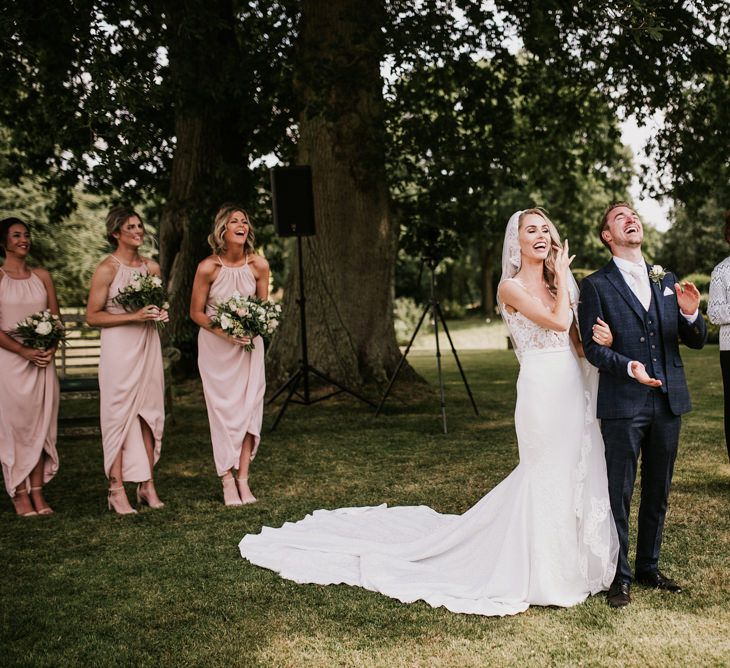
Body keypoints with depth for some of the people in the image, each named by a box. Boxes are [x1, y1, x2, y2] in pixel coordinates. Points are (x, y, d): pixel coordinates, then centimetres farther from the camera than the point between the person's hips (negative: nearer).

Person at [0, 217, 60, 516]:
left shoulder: (42, 276, 11)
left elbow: (56, 319, 12)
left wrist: (51, 348, -6)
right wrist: (25, 351, -16)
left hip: (42, 361, 4)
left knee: (40, 425, 4)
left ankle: (38, 493, 9)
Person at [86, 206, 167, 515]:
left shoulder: (152, 267, 11)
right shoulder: (106, 269, -7)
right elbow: (92, 316, -8)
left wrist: (161, 314, 3)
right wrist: (133, 316, -16)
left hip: (148, 345, 6)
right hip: (119, 348, -6)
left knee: (149, 414, 6)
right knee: (120, 416, -5)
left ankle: (147, 485, 13)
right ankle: (117, 491, 1)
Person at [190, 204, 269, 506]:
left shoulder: (259, 265, -8)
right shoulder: (208, 267, -16)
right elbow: (196, 313, -7)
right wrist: (225, 332, -20)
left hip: (249, 344, 3)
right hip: (215, 344, -3)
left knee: (249, 405, -1)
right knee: (224, 409, -1)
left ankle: (243, 478, 6)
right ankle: (227, 482, 5)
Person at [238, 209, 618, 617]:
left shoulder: (557, 283, 15)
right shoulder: (511, 286, -6)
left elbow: (576, 342, 15)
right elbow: (558, 322, -16)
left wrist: (601, 338, -5)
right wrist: (563, 276, -4)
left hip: (574, 389, 7)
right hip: (541, 391, -7)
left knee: (578, 474, 10)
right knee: (548, 477, -2)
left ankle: (570, 562, 26)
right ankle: (541, 576, 10)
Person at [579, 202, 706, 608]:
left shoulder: (667, 280, 13)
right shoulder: (596, 285, -1)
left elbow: (696, 341, 11)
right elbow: (593, 347, -8)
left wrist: (691, 315, -10)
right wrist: (629, 367, -25)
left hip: (668, 401, 5)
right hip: (623, 405, -5)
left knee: (659, 491, 14)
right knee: (620, 493, 2)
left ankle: (649, 566, 28)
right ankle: (620, 576, 14)